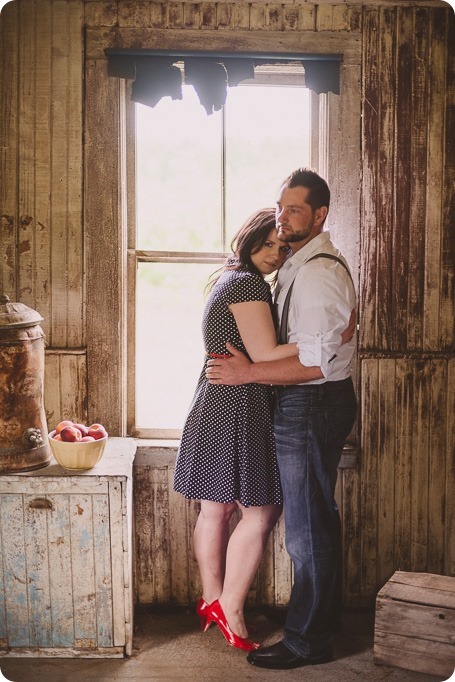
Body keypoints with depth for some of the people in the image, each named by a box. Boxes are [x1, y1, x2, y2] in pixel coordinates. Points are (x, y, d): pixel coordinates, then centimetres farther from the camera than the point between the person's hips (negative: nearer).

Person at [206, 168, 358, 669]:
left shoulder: (317, 272, -19)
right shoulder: (302, 264, 13)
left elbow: (316, 362, -25)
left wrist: (247, 373, -20)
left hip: (310, 407, -11)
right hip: (313, 404, 11)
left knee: (307, 528, 0)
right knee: (317, 521, 20)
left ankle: (306, 641, 12)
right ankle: (323, 621, 35)